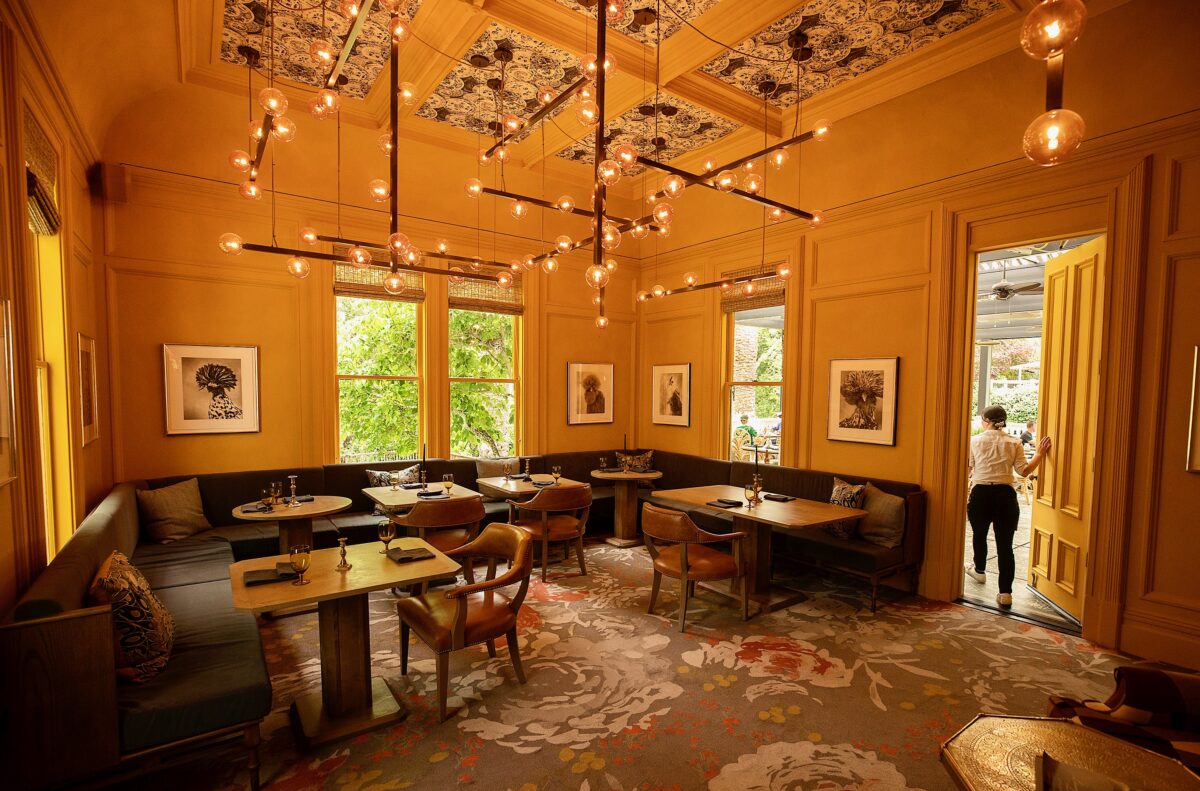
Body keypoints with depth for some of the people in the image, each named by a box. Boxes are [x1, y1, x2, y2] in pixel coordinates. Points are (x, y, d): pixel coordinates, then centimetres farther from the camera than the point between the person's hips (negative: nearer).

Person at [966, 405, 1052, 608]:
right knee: (1005, 544, 0)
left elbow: (969, 467, 4)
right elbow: (1024, 470, 1)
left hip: (980, 493, -1)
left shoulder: (975, 441, 1)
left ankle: (979, 570, 43)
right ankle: (1005, 592, -2)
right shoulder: (1014, 442, 4)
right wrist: (1040, 454, 10)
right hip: (1005, 494, 1)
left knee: (979, 534, 22)